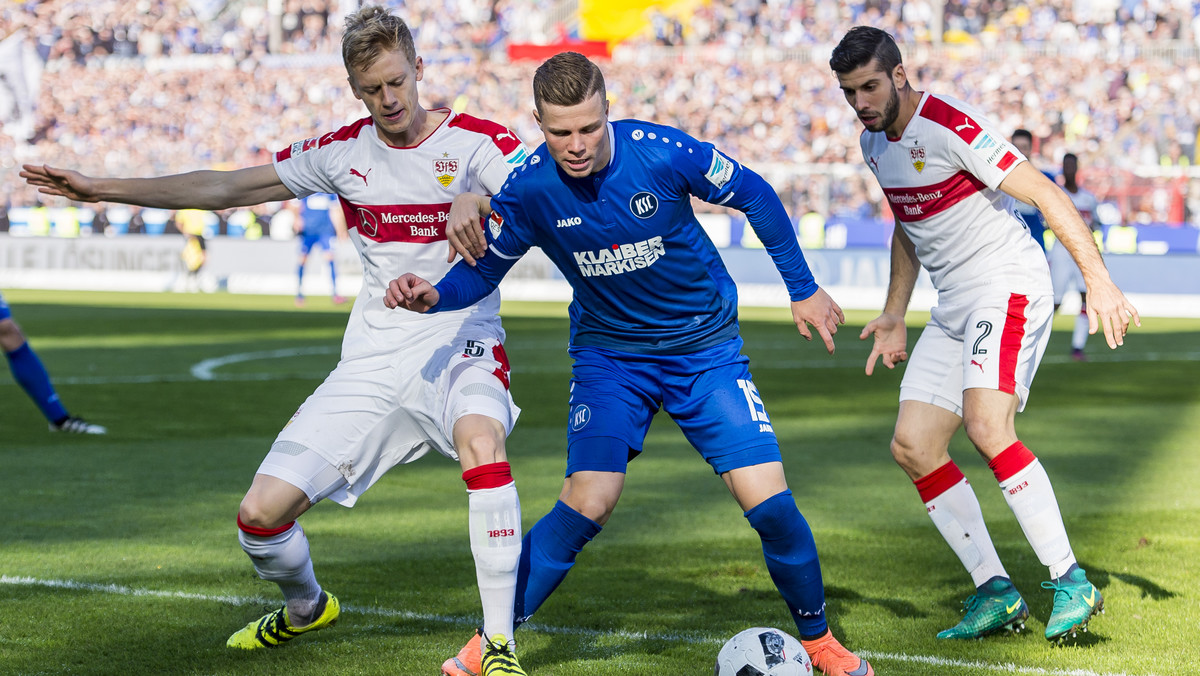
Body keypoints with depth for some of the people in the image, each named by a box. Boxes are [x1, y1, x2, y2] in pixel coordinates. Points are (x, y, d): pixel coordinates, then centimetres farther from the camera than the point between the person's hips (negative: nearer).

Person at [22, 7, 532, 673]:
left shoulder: (478, 139, -6)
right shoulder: (343, 150, 6)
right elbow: (225, 188, 12)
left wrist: (476, 202, -44)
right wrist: (103, 189, 10)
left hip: (461, 347, -4)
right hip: (373, 362, 4)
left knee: (481, 438, -40)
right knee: (261, 513, -4)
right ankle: (305, 608, 33)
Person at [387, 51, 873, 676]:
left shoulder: (661, 152, -22)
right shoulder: (529, 190, -16)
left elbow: (756, 197, -6)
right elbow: (481, 270, -3)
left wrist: (803, 289, 0)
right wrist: (431, 295, -25)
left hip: (705, 347, 0)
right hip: (609, 353, 0)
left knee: (768, 502, -10)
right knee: (586, 505, -18)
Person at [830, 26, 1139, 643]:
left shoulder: (950, 127, -18)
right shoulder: (875, 143, 10)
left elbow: (1045, 194, -21)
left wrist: (1098, 280, -28)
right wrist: (894, 316, 25)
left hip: (1009, 288, -9)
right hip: (953, 309, 9)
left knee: (986, 425, -28)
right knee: (912, 448, 0)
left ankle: (1072, 585, -20)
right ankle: (995, 594, 6)